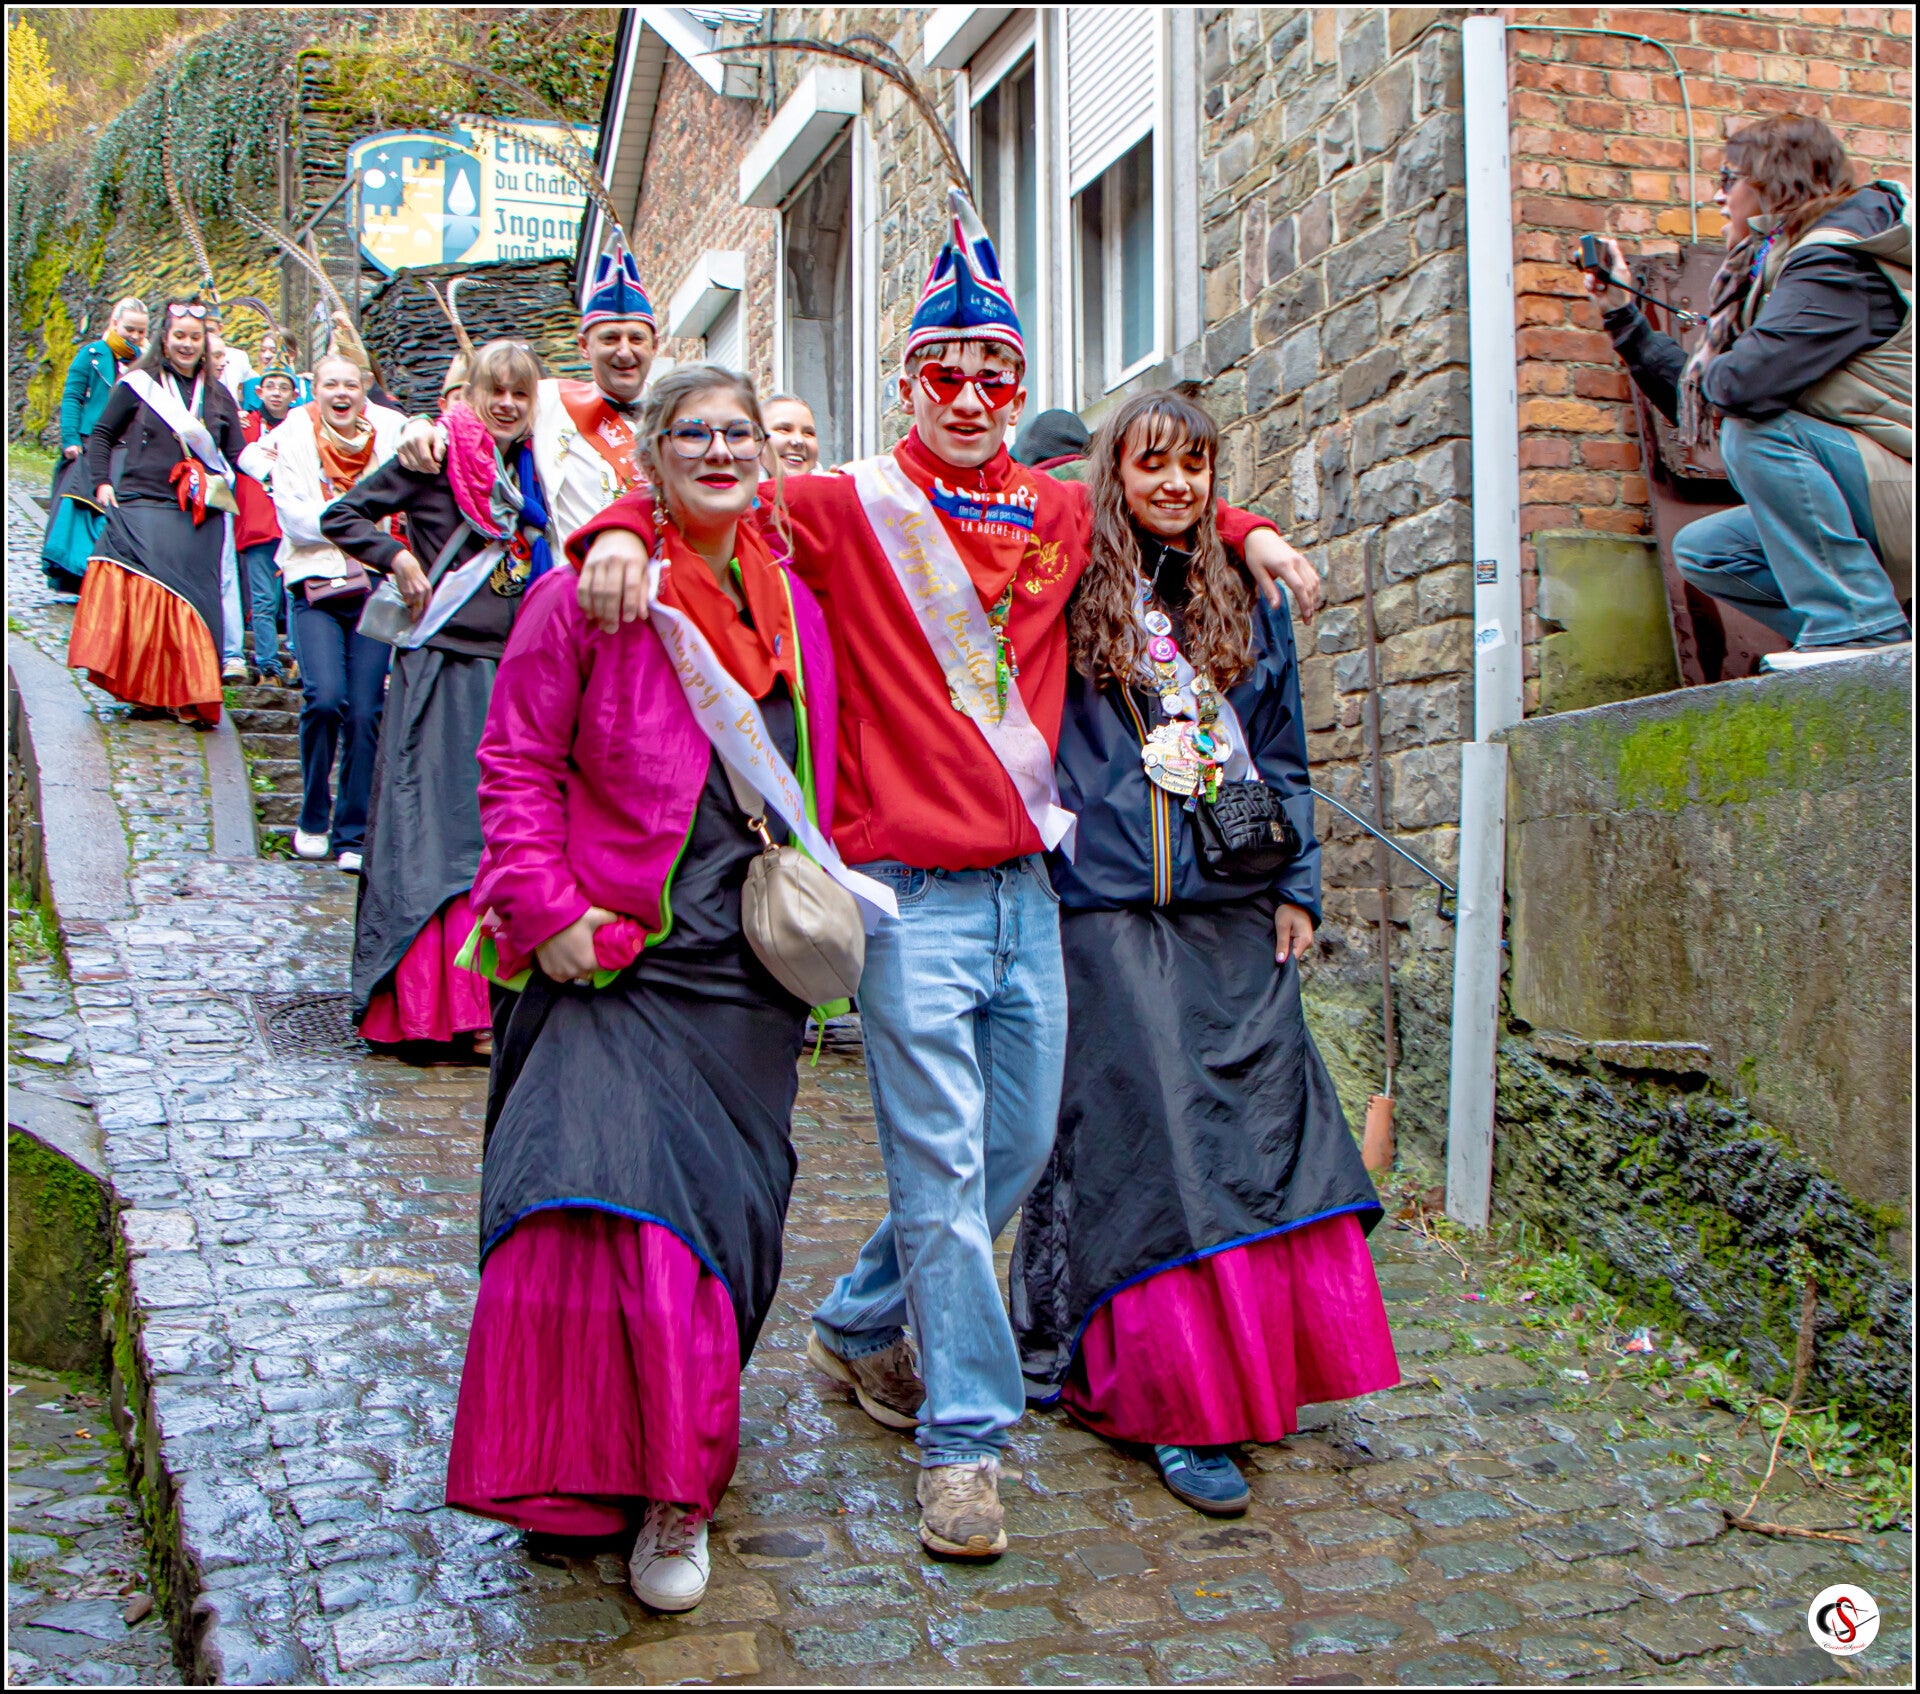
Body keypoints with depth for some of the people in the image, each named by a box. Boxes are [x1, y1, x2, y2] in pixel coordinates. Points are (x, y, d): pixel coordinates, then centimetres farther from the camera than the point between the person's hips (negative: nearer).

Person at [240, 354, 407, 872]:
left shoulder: (390, 431, 10)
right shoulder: (294, 436, 5)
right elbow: (294, 516, -5)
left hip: (375, 583, 2)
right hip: (316, 584, -1)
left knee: (365, 712, -5)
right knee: (325, 696, -19)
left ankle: (352, 835, 7)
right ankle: (313, 819, 3)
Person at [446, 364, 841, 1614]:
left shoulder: (793, 609, 11)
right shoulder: (588, 594, -3)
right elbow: (517, 765, -4)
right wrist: (547, 910, -12)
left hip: (748, 965, 4)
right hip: (615, 952, -4)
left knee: (725, 1212, 5)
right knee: (608, 1193, -15)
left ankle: (681, 1478, 21)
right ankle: (614, 1467, 5)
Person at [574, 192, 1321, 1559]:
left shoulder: (1064, 515, 14)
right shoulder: (850, 507, -1)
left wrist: (1248, 533, 19)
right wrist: (622, 532, -26)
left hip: (1030, 878, 6)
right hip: (911, 888, -6)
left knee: (1020, 1147, 13)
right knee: (943, 1167, -3)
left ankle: (859, 1328, 34)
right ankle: (963, 1438, 9)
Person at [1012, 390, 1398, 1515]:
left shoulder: (1246, 601, 15)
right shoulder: (1075, 596, 3)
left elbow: (1284, 754, 17)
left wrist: (1296, 887, 11)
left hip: (1237, 913, 4)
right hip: (1113, 907, -4)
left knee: (1262, 1122, 3)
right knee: (1150, 1135, -6)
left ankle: (1256, 1366, 19)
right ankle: (1178, 1404, 0)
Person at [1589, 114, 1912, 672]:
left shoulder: (1837, 262, -15)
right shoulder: (1775, 267, 15)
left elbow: (1748, 380, -31)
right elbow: (1696, 400, 21)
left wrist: (1711, 377, -7)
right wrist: (1622, 312, 22)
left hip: (1903, 488, -9)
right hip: (1886, 520, 9)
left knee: (1756, 426, -25)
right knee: (1700, 550, 6)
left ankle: (1859, 625, -22)